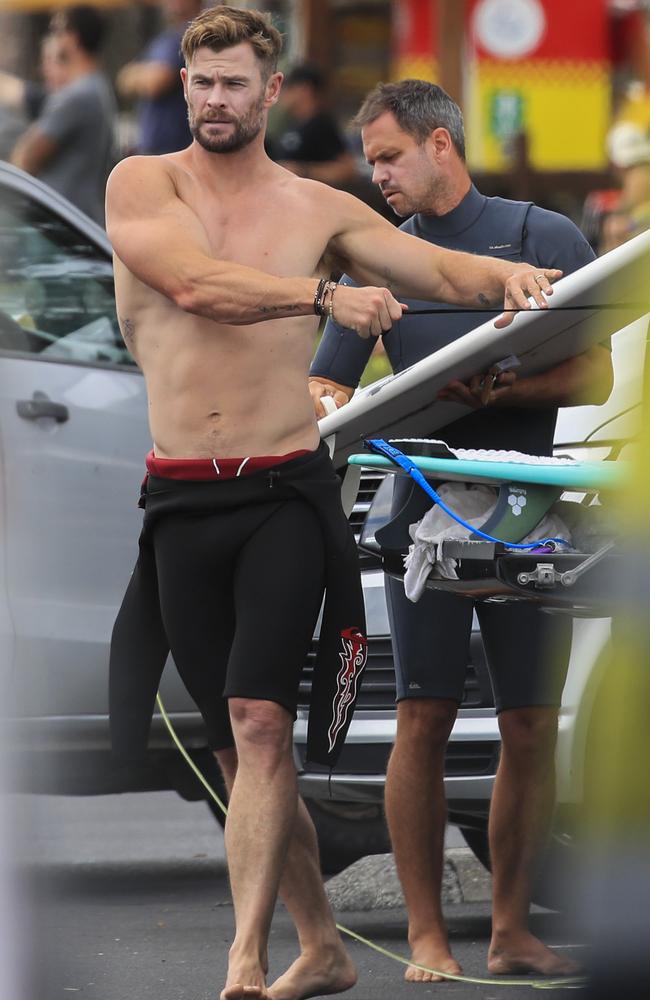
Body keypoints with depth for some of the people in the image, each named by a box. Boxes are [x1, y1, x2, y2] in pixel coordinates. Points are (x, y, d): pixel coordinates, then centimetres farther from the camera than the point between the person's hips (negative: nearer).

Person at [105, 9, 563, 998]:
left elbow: (435, 266, 2)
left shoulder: (319, 209, 7)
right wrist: (326, 297, -27)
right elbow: (197, 284, -15)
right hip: (182, 503, 1)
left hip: (285, 493, -1)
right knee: (237, 745, 8)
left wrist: (505, 275, -21)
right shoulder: (143, 184, 2)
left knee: (260, 722, -16)